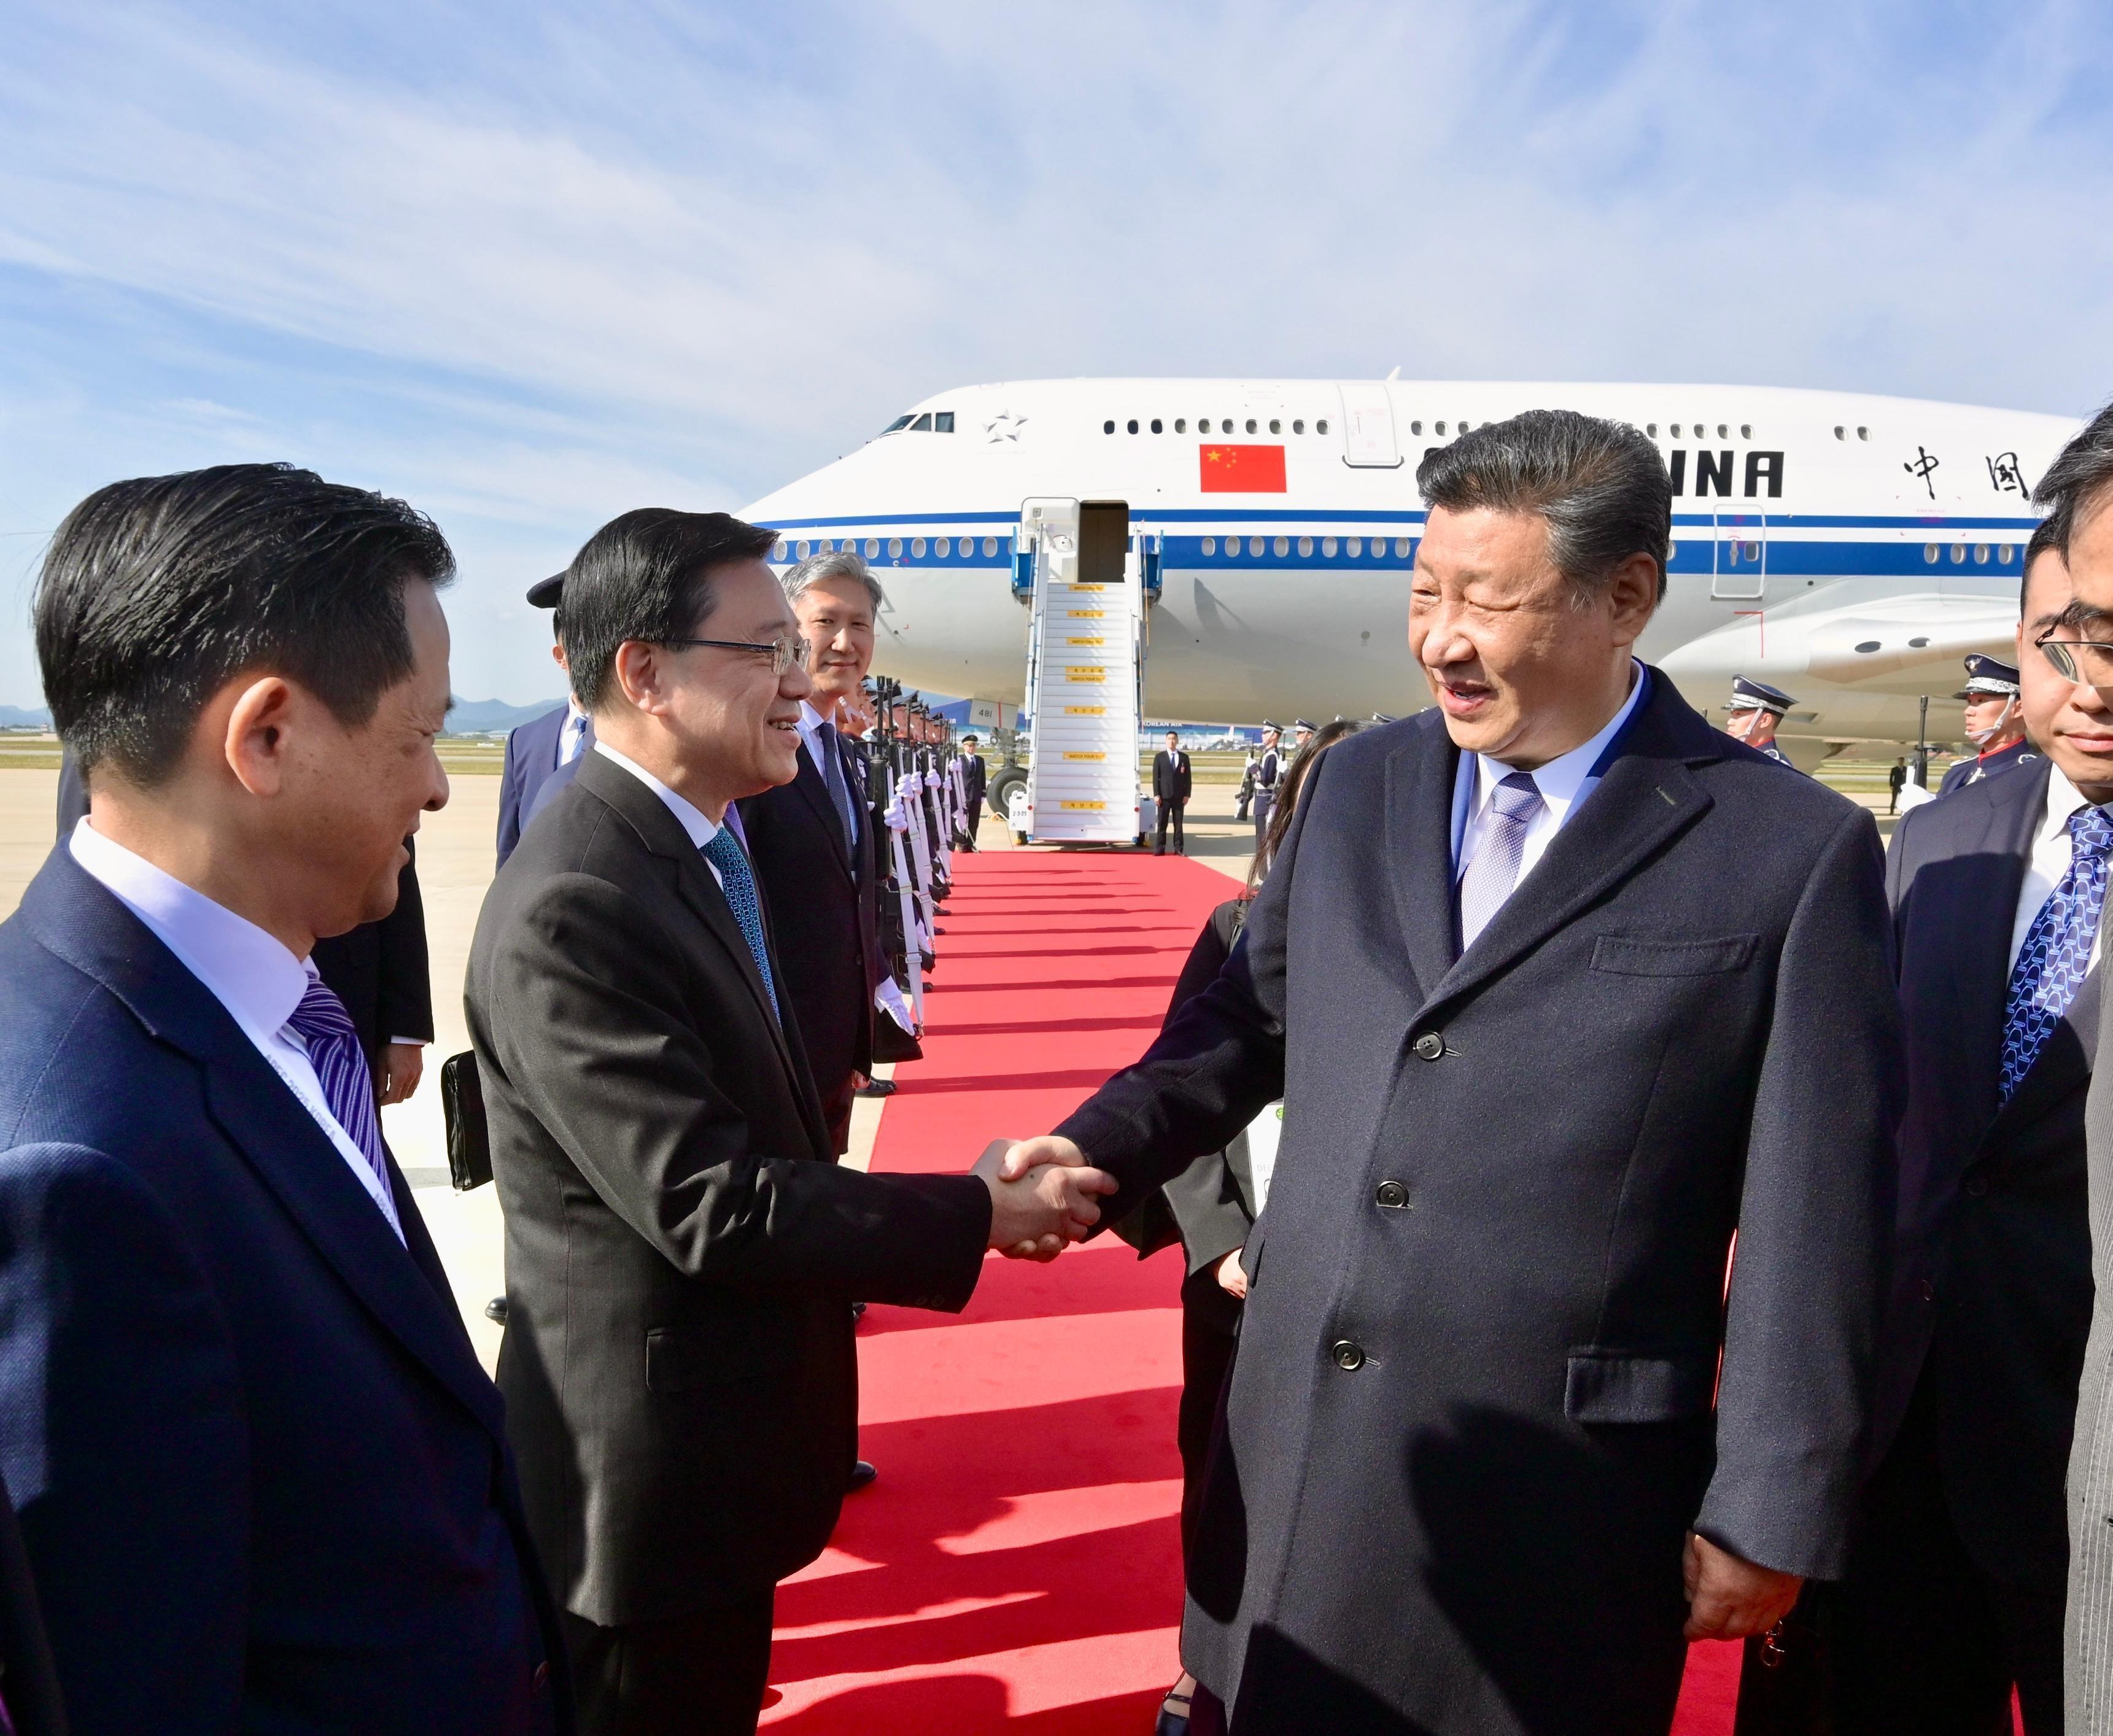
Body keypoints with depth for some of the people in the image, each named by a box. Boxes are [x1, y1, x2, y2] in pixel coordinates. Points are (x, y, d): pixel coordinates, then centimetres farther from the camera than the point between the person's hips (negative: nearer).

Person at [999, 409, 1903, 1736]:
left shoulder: (1793, 854, -11)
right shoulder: (1360, 786, 3)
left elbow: (1814, 1232, -8)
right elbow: (1257, 1015, 11)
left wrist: (1769, 1519, -4)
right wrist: (1100, 1149, -3)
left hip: (1551, 1509, -4)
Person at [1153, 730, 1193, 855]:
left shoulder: (1184, 757, 8)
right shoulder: (1159, 757, 4)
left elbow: (1188, 778, 7)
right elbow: (1156, 777, 1)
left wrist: (1187, 795, -1)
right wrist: (1156, 794, -7)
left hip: (1179, 796, 1)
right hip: (1164, 795, -1)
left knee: (1178, 824, 3)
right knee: (1162, 823, -1)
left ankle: (1179, 849, 6)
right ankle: (1159, 849, 2)